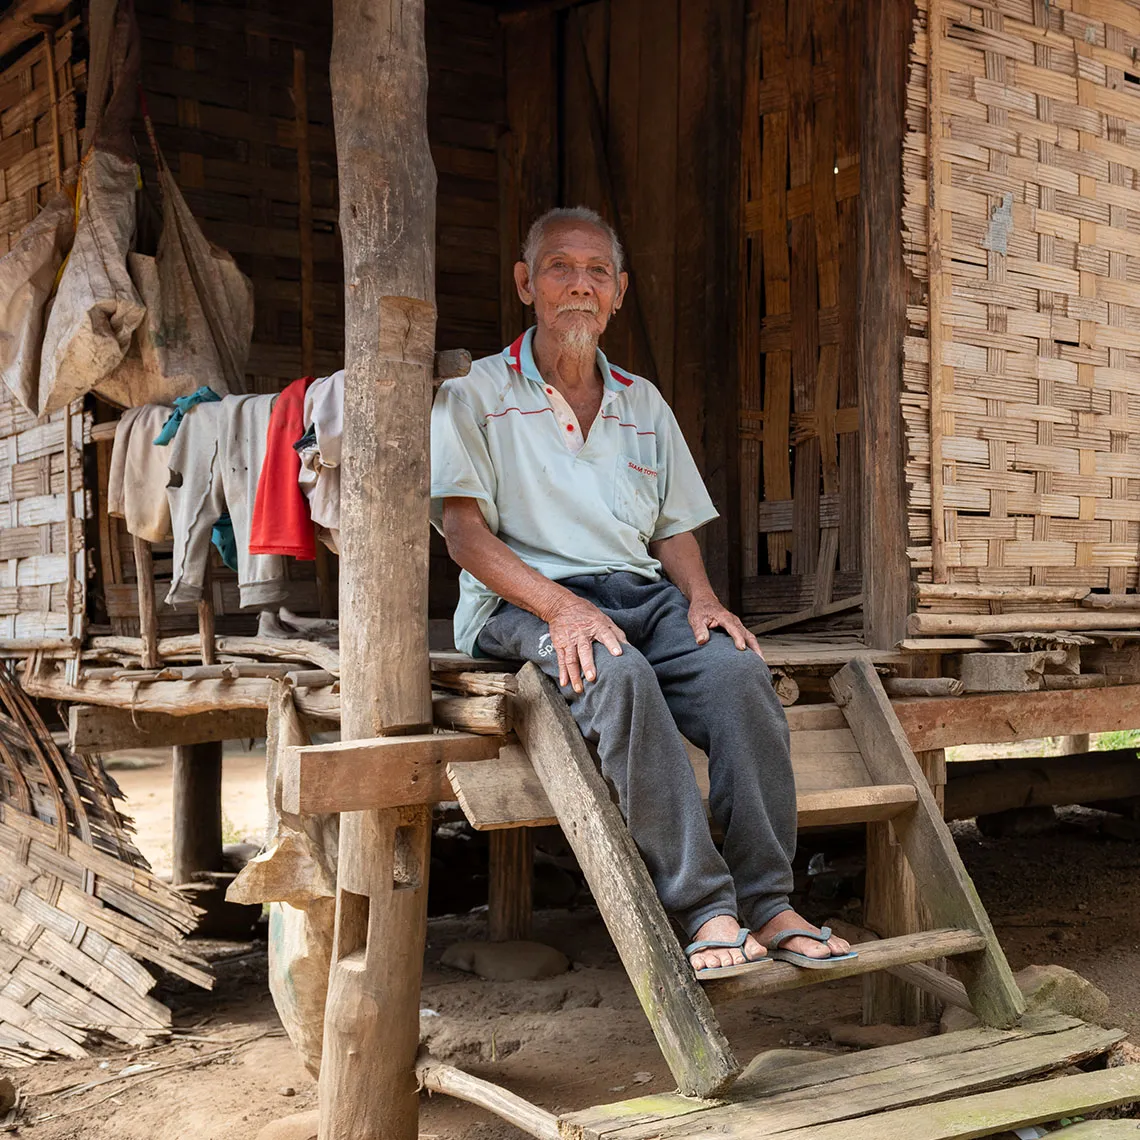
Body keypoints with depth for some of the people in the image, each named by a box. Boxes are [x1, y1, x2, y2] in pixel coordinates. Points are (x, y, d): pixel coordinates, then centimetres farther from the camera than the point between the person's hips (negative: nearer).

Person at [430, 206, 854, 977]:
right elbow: (464, 532, -4)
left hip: (642, 594, 4)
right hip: (523, 604, -4)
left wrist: (700, 597, -2)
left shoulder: (643, 403, 23)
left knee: (739, 668, -27)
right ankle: (703, 910, -36)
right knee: (620, 676, -37)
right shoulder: (476, 393, 8)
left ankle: (767, 901, -25)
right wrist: (560, 605, -19)